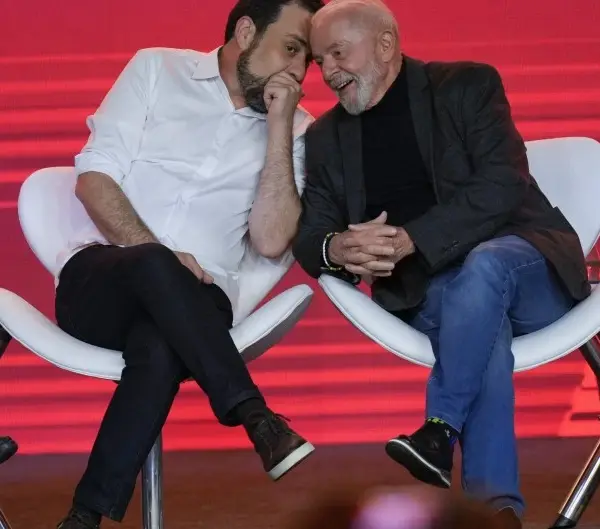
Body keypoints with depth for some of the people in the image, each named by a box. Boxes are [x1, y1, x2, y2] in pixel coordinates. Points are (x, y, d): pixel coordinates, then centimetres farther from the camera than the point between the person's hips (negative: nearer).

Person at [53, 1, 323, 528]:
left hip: (190, 302, 1)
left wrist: (279, 123, -8)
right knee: (152, 267, -38)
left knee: (160, 349, -37)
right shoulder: (158, 69, 8)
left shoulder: (294, 129, 10)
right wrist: (155, 254, -17)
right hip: (96, 278, -1)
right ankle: (256, 417, -33)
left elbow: (271, 241, -4)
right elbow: (94, 176, -1)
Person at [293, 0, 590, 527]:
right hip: (425, 294, 2)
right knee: (485, 322, -34)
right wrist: (336, 250, -19)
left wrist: (409, 240, -25)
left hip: (523, 265, -1)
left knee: (484, 265, -37)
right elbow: (308, 237, 7)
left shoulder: (468, 85, -2)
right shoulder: (326, 136, 11)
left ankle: (439, 432, -33)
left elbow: (502, 186, -14)